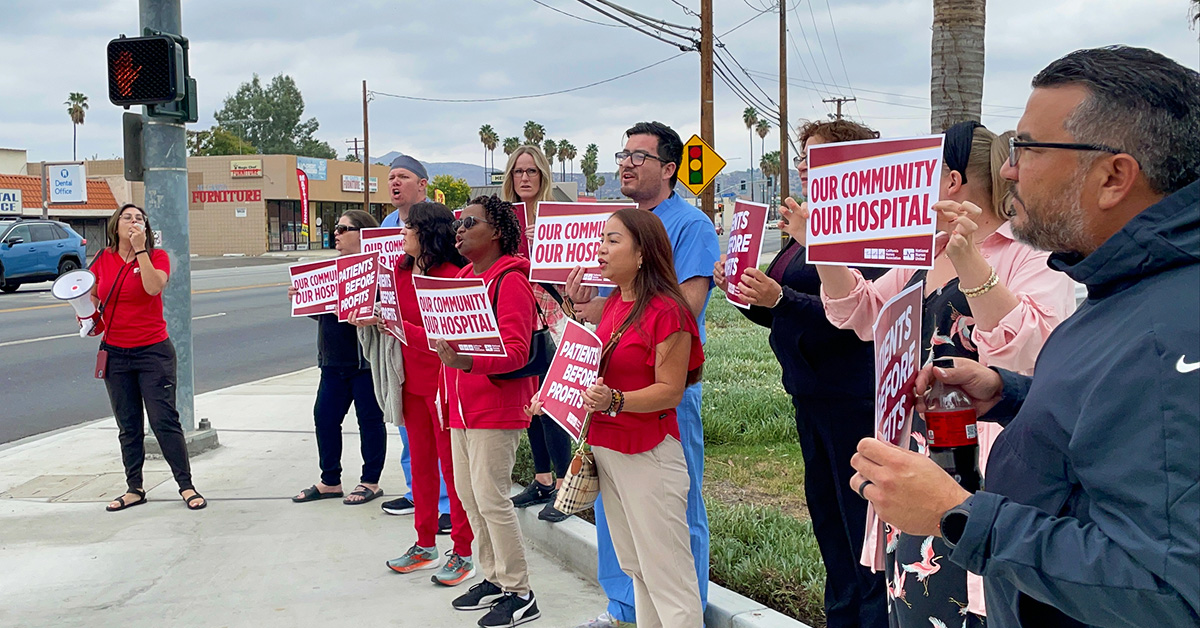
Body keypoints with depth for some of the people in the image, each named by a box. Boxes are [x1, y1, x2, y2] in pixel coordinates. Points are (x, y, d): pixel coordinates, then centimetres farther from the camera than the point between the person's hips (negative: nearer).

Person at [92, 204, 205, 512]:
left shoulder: (157, 256, -5)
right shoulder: (104, 259, 5)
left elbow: (154, 287, -25)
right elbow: (94, 294, 21)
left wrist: (141, 249, -21)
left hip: (153, 351, -4)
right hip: (115, 353, 4)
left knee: (164, 421, -3)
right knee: (128, 427, 11)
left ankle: (186, 485, 7)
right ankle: (134, 489, 21)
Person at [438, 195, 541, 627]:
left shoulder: (510, 280, -13)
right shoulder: (464, 277, 15)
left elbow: (515, 351, -22)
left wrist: (466, 361, -35)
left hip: (497, 408, -9)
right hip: (462, 407, 9)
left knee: (491, 497, -8)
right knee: (468, 494, 13)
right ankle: (494, 579, 26)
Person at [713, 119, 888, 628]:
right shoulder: (805, 229, 14)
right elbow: (776, 315, 18)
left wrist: (779, 297, -30)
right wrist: (742, 290, 0)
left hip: (852, 399, -10)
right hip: (811, 396, 10)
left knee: (864, 524, -1)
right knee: (825, 511, 19)